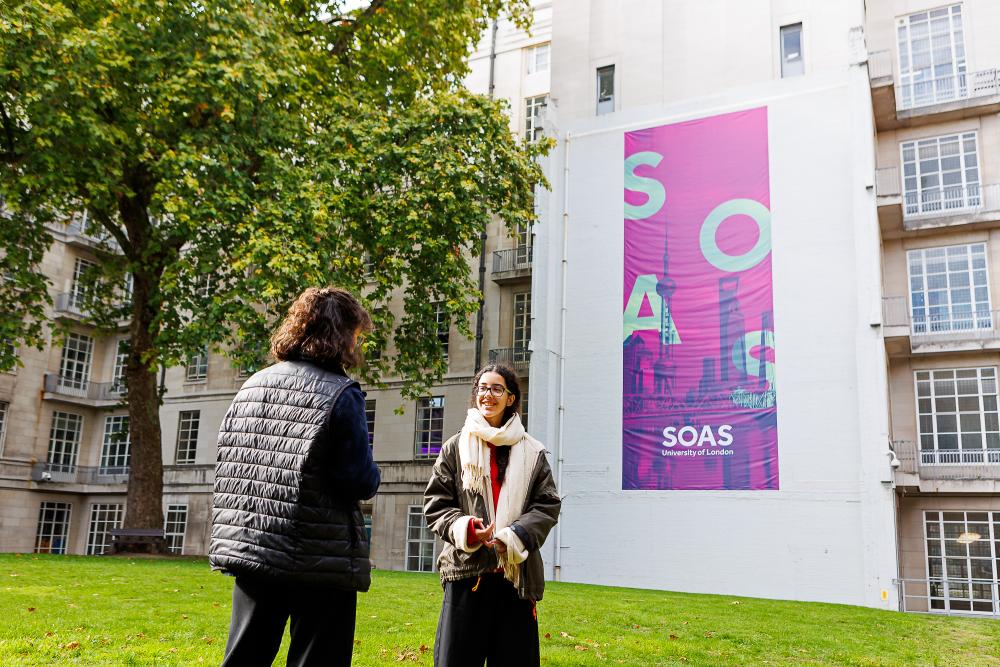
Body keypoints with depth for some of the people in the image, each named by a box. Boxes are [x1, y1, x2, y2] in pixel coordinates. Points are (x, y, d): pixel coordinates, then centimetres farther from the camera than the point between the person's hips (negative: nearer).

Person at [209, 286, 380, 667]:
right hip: (321, 559, -6)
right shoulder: (341, 394, -12)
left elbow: (228, 459, 11)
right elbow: (361, 482, -15)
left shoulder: (253, 385, 7)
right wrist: (371, 476, 6)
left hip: (252, 549, 6)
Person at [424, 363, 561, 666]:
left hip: (517, 573, 1)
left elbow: (548, 505, 4)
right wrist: (462, 528, -14)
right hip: (466, 571, 0)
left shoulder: (533, 453, 8)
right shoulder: (455, 448, 8)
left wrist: (515, 536, -12)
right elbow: (435, 503, 6)